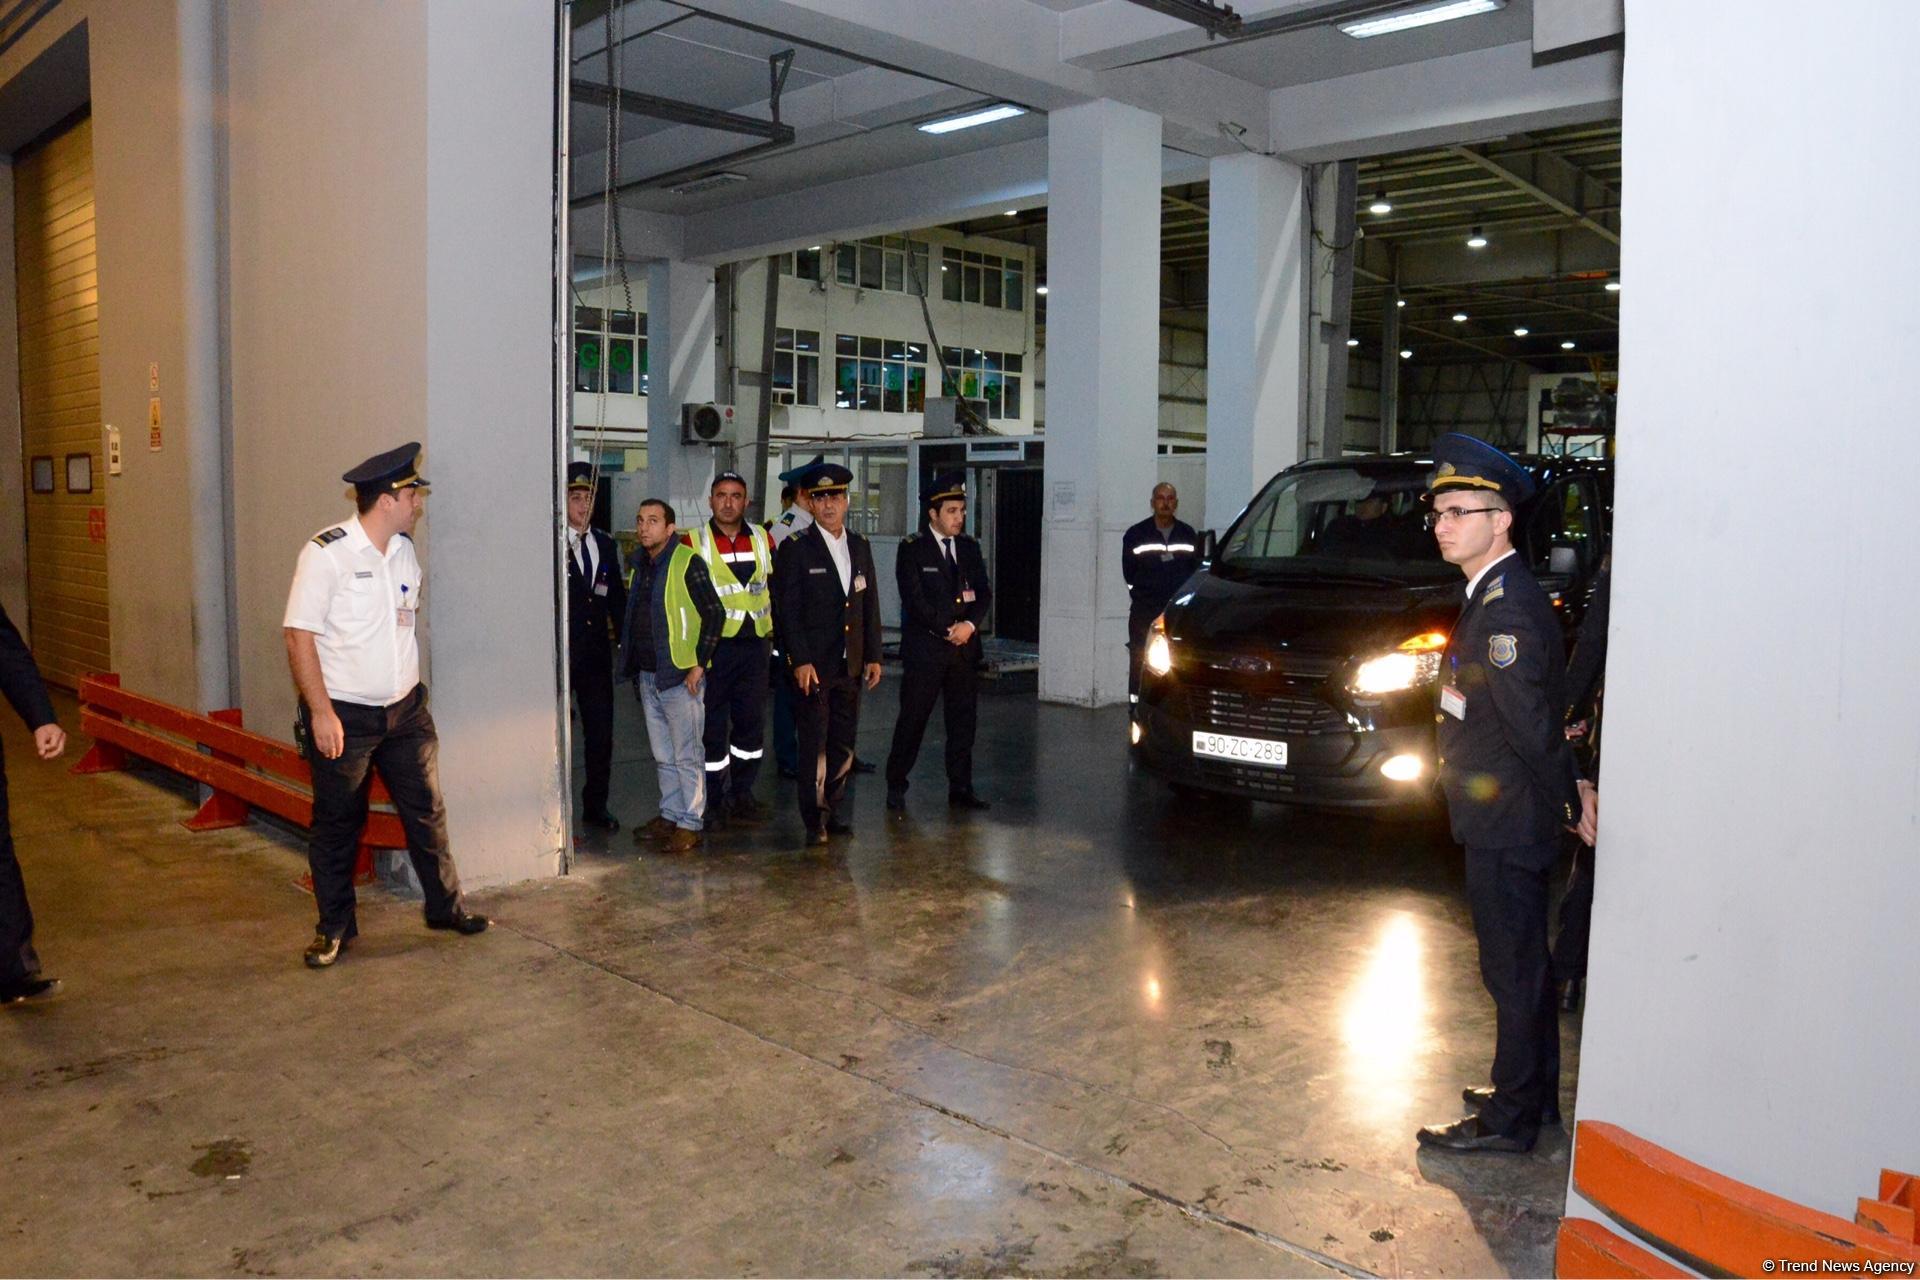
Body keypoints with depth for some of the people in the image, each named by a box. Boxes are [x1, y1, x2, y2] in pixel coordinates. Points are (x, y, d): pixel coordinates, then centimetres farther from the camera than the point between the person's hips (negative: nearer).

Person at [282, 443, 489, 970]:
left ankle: (445, 907, 25)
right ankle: (334, 927, 22)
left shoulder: (405, 550, 6)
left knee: (426, 812, 11)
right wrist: (321, 711, -19)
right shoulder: (326, 552, -14)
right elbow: (299, 634, -15)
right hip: (343, 716, -6)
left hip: (405, 711, 6)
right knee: (337, 825, 8)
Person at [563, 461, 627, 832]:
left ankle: (595, 806, 22)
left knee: (601, 733, 10)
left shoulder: (605, 545, 12)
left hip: (597, 653, 5)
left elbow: (617, 599, 15)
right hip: (561, 654, -5)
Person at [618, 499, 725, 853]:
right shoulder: (640, 565, 12)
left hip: (680, 676, -8)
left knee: (687, 756, -1)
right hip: (647, 676, 8)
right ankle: (670, 816, 26)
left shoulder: (687, 563, -11)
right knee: (662, 756, 15)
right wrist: (633, 669, 15)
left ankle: (690, 823, 6)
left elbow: (715, 613, -12)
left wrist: (699, 664, -15)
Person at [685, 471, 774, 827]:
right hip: (712, 647, -4)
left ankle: (741, 794, 23)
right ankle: (714, 802, 12)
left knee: (751, 722, 10)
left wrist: (773, 626, 8)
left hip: (754, 645, 4)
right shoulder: (694, 542, -3)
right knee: (713, 725, 2)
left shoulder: (763, 539, 8)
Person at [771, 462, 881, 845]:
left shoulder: (860, 546, 12)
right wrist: (800, 661, -15)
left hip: (850, 665, 5)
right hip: (813, 665, -5)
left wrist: (873, 656, 9)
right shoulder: (795, 548, -5)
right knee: (814, 744, -1)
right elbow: (786, 609, -9)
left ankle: (838, 814, 21)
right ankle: (815, 821, 8)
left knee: (844, 743, 10)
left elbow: (870, 605, 15)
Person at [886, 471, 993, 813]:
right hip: (925, 647, -5)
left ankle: (961, 788, 14)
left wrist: (970, 624, -11)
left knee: (963, 720, 7)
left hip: (964, 646, 5)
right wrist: (948, 629, -11)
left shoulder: (969, 547, 12)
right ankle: (896, 786, 10)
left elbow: (984, 593, 7)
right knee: (912, 719, 0)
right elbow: (915, 599, -11)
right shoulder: (912, 549, -4)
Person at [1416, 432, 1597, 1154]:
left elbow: (1534, 724, -24)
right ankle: (1533, 1095, 35)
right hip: (1502, 821, 10)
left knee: (1514, 971, 2)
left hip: (1506, 825, -10)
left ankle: (1511, 1121, 16)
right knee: (1521, 965, 20)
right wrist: (1571, 795, 15)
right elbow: (1540, 720, 14)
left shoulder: (1507, 609, -22)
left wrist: (1571, 803, -13)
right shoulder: (1497, 594, 10)